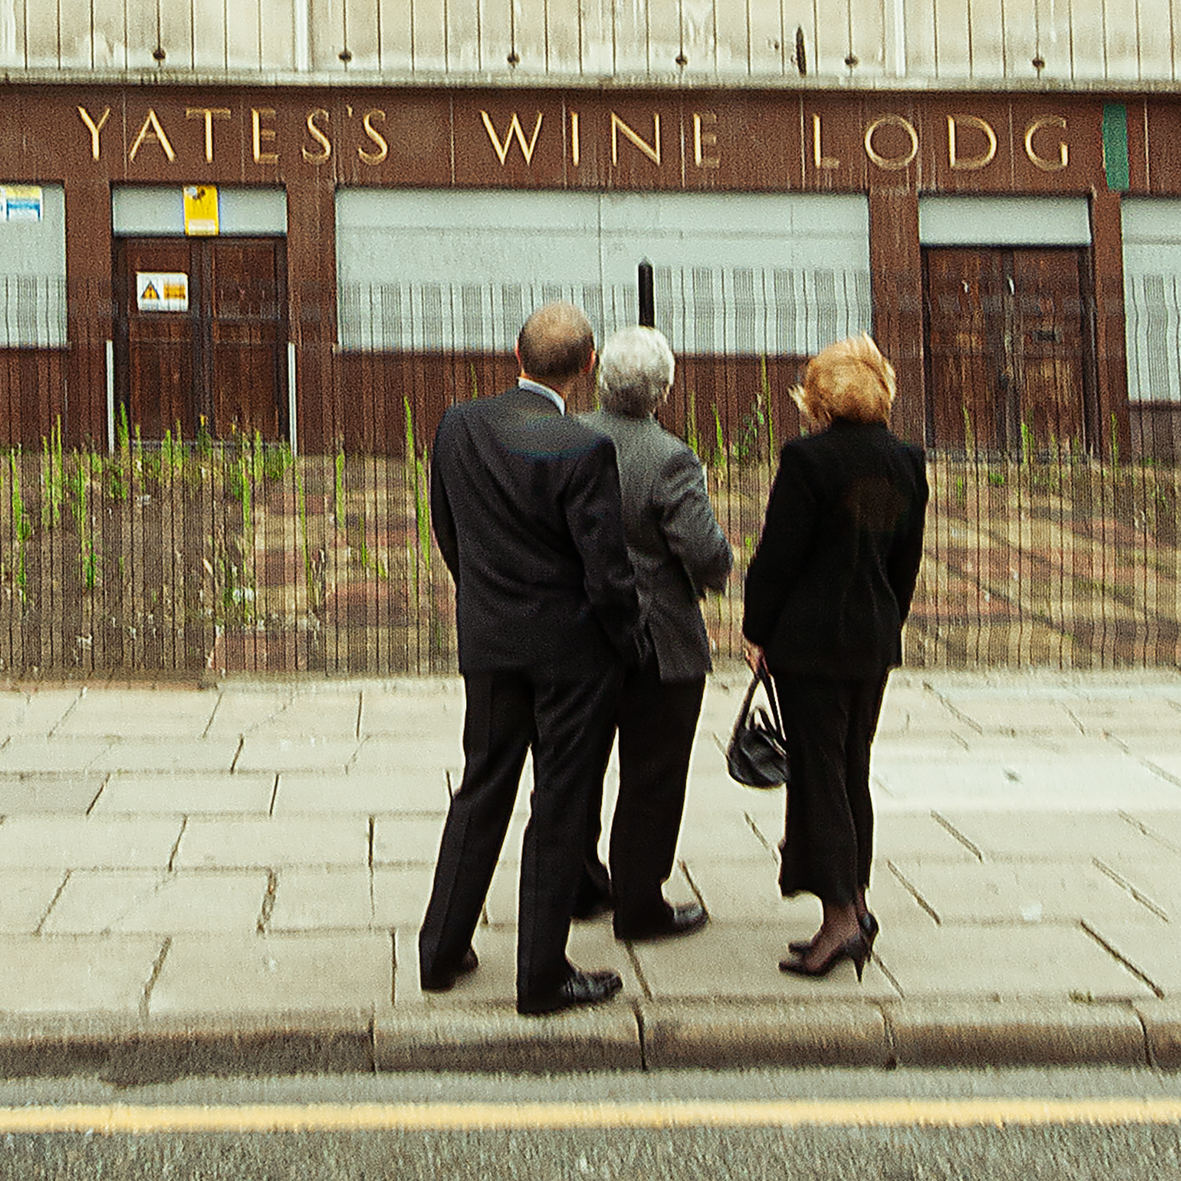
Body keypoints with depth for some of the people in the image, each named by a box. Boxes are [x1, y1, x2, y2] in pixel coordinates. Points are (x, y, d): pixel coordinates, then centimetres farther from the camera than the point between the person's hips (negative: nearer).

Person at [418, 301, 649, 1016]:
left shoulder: (459, 426, -2)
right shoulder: (584, 450, -20)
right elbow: (607, 569, -18)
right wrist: (631, 643, -2)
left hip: (487, 639, 5)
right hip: (574, 648, -5)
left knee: (482, 791, 18)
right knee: (561, 806, 6)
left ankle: (443, 952, 26)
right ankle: (543, 976, 15)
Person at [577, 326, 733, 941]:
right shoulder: (670, 460, -21)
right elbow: (707, 555, -22)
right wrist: (719, 567, 1)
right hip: (658, 644, -6)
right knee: (651, 780, 7)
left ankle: (578, 882, 36)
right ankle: (639, 906, 17)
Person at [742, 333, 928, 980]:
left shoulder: (808, 458, -14)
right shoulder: (906, 461, 5)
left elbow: (777, 554, -12)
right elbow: (907, 560, 10)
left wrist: (757, 631, -2)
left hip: (810, 638, -6)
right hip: (876, 638, 6)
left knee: (818, 773, -1)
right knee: (852, 771, 17)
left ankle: (839, 918, -4)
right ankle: (854, 904, 24)